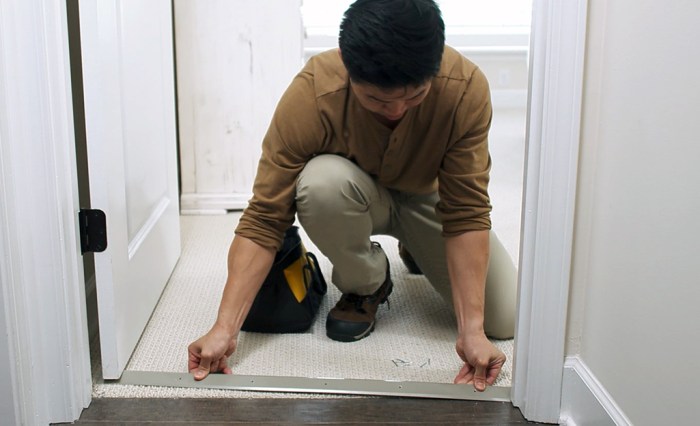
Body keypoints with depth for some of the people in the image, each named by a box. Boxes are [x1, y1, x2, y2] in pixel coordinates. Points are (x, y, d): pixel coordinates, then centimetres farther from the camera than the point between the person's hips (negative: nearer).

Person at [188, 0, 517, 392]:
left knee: (506, 320, -13)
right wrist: (225, 329, -36)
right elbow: (263, 220, -30)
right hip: (357, 197, -1)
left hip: (428, 198, 2)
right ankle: (365, 285, -6)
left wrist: (472, 331, -34)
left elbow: (467, 214, -28)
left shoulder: (466, 86, -32)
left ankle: (418, 251, 18)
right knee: (321, 181, -37)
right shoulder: (311, 94, -34)